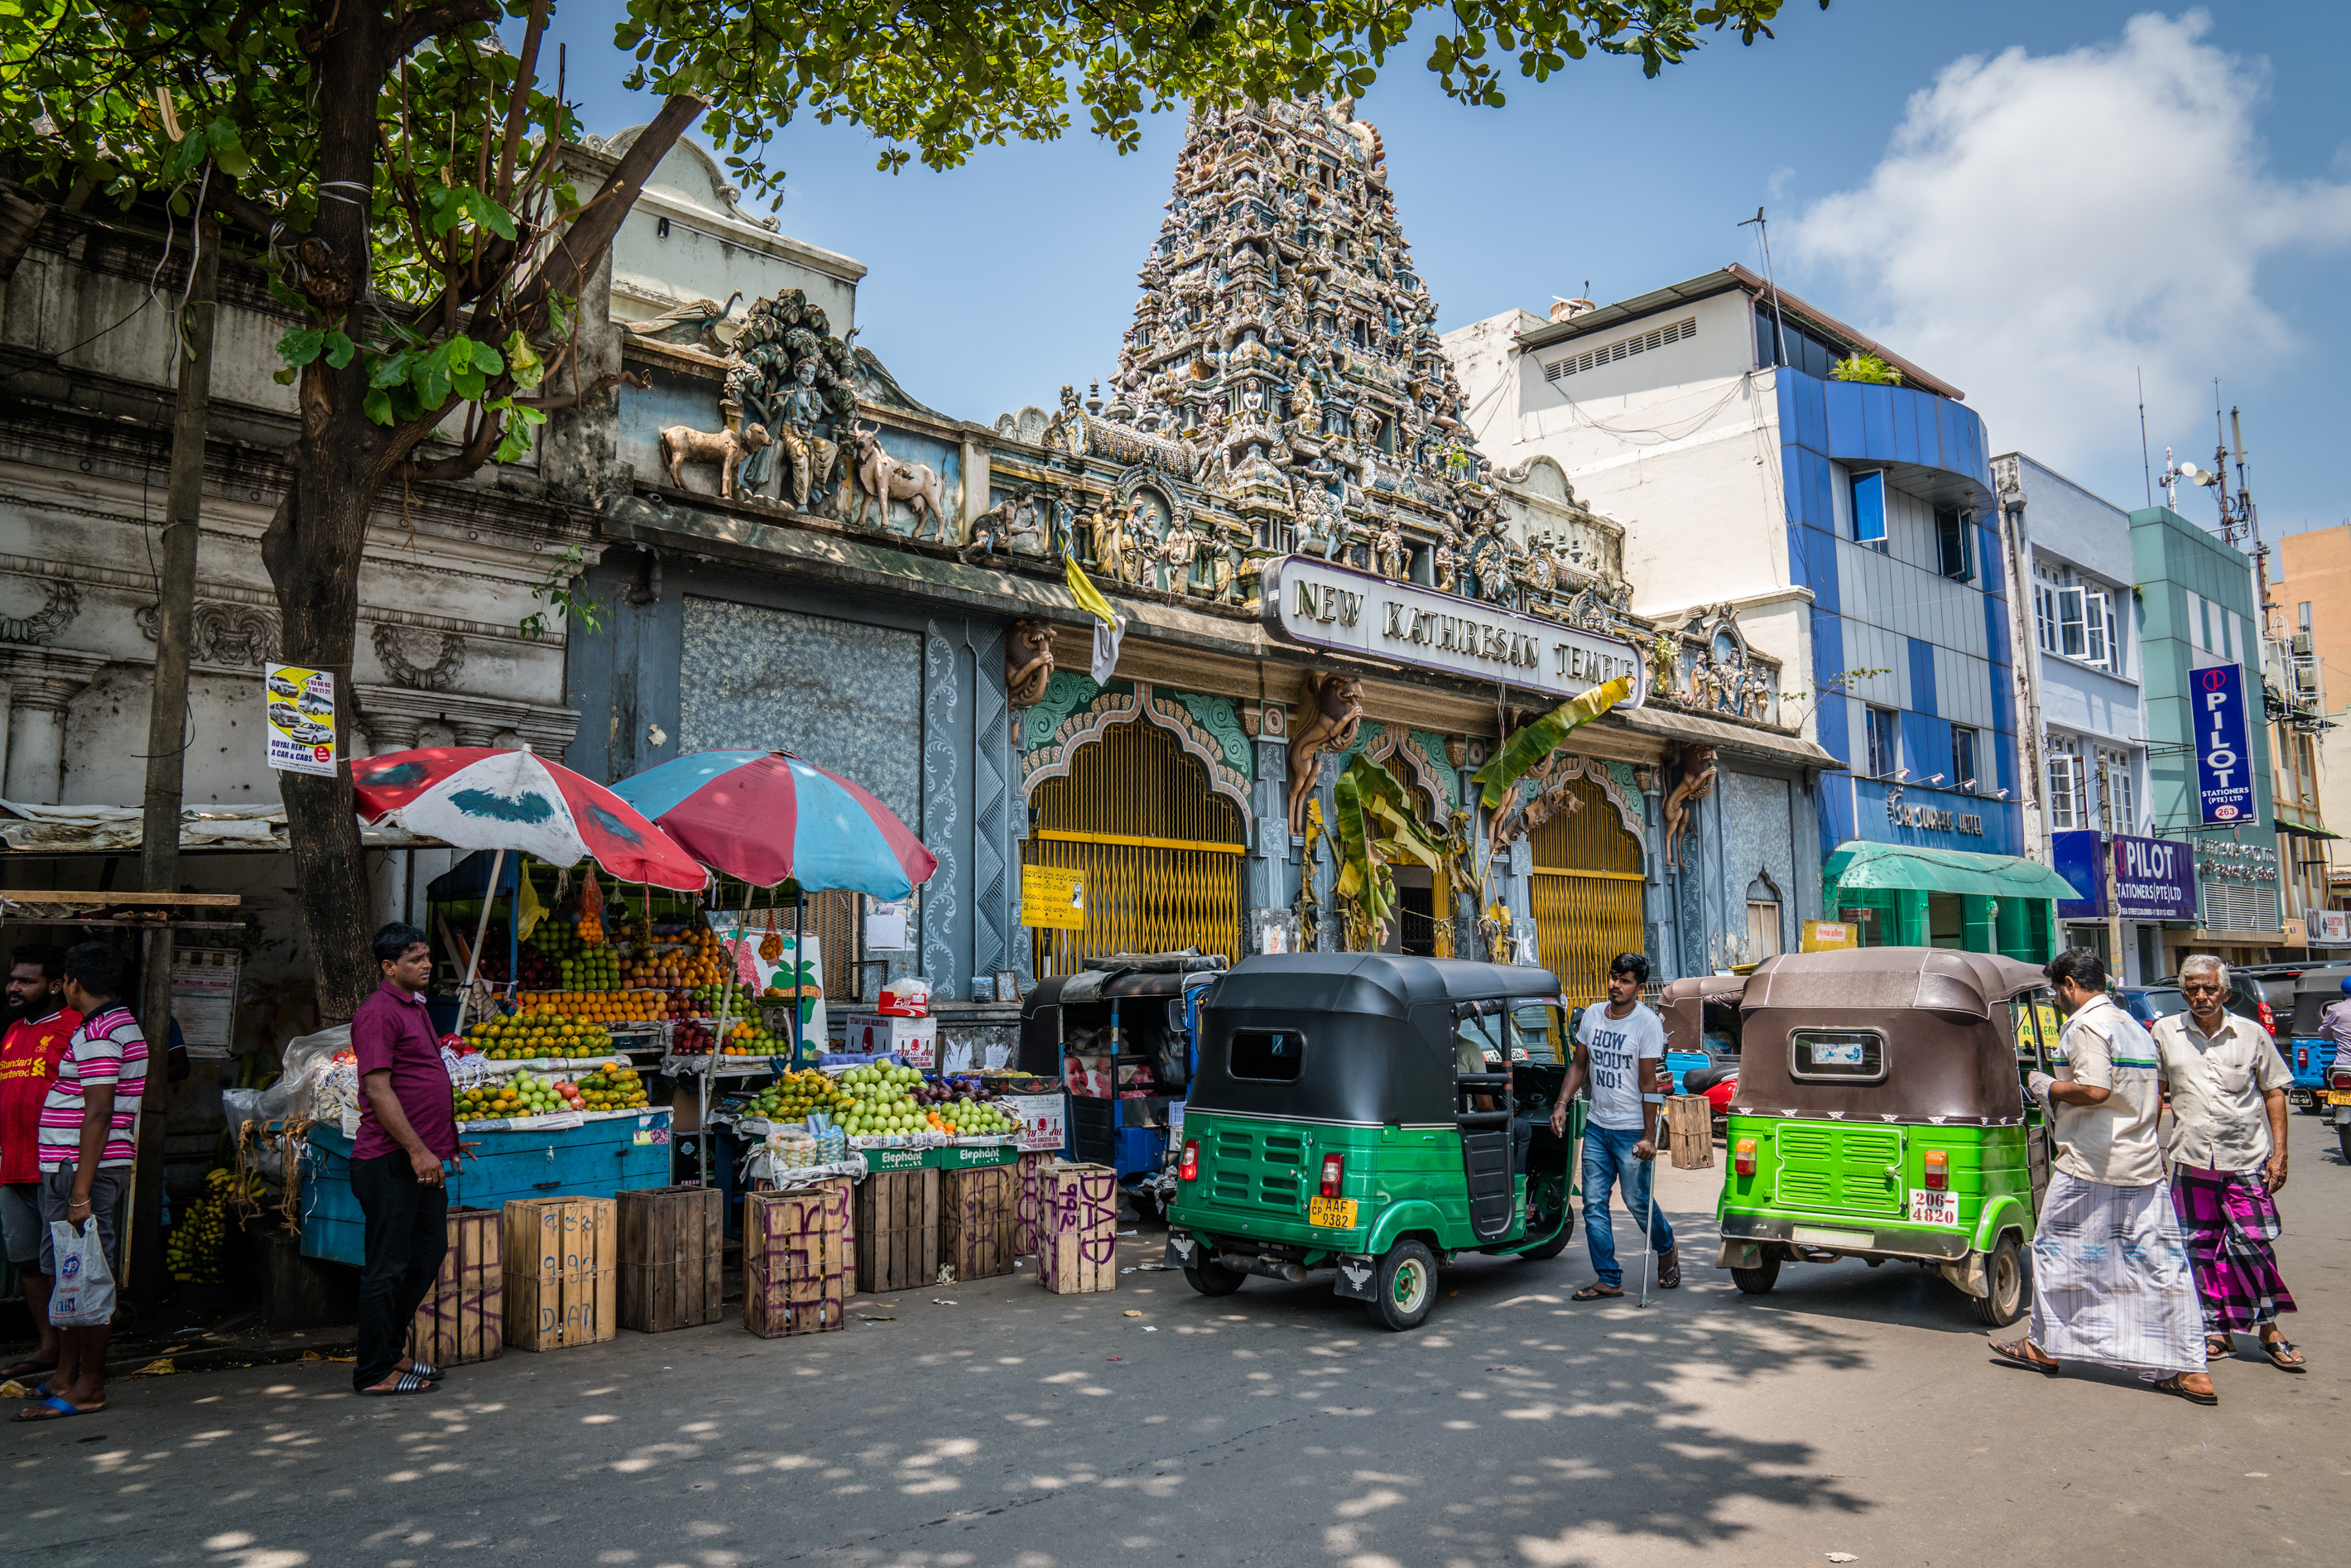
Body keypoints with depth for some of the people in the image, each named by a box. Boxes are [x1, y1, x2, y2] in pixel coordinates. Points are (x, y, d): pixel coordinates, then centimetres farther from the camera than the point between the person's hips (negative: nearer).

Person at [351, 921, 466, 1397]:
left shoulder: (416, 1007, 17)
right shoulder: (378, 1013, -13)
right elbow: (378, 1091, -20)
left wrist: (446, 1139, 23)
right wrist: (418, 1151, -23)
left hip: (423, 1158, 10)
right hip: (390, 1161, -10)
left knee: (428, 1255, 15)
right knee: (388, 1266, -1)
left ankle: (388, 1352, 27)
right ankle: (375, 1371, 9)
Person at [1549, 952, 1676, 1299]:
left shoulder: (1647, 1023, -11)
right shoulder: (1592, 1016, 5)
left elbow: (1648, 1084, -12)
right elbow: (1579, 1065, 15)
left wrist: (1649, 1136, -14)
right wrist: (1561, 1104, 4)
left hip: (1632, 1129, -5)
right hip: (1596, 1125, 5)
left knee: (1637, 1202, 3)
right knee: (1594, 1204, 2)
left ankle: (1667, 1252, 32)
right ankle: (1609, 1279, 10)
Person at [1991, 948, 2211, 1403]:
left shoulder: (2085, 1025, -12)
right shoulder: (2134, 1027, 17)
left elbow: (2094, 1089, -25)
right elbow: (2154, 1103, 24)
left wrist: (2047, 1088, -9)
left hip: (2090, 1168, -8)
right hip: (2145, 1166, 8)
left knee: (2057, 1252, 7)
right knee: (2161, 1267, 6)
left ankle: (2045, 1346, 20)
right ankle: (2189, 1371, 4)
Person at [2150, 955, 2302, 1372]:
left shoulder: (2252, 1034, 2)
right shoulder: (2165, 1032, 4)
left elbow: (2274, 1093, 6)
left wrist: (2279, 1154, 1)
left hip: (2247, 1161, -1)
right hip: (2191, 1162, 1)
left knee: (2253, 1245, -5)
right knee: (2201, 1249, 5)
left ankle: (2269, 1330, 12)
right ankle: (2217, 1332, 16)